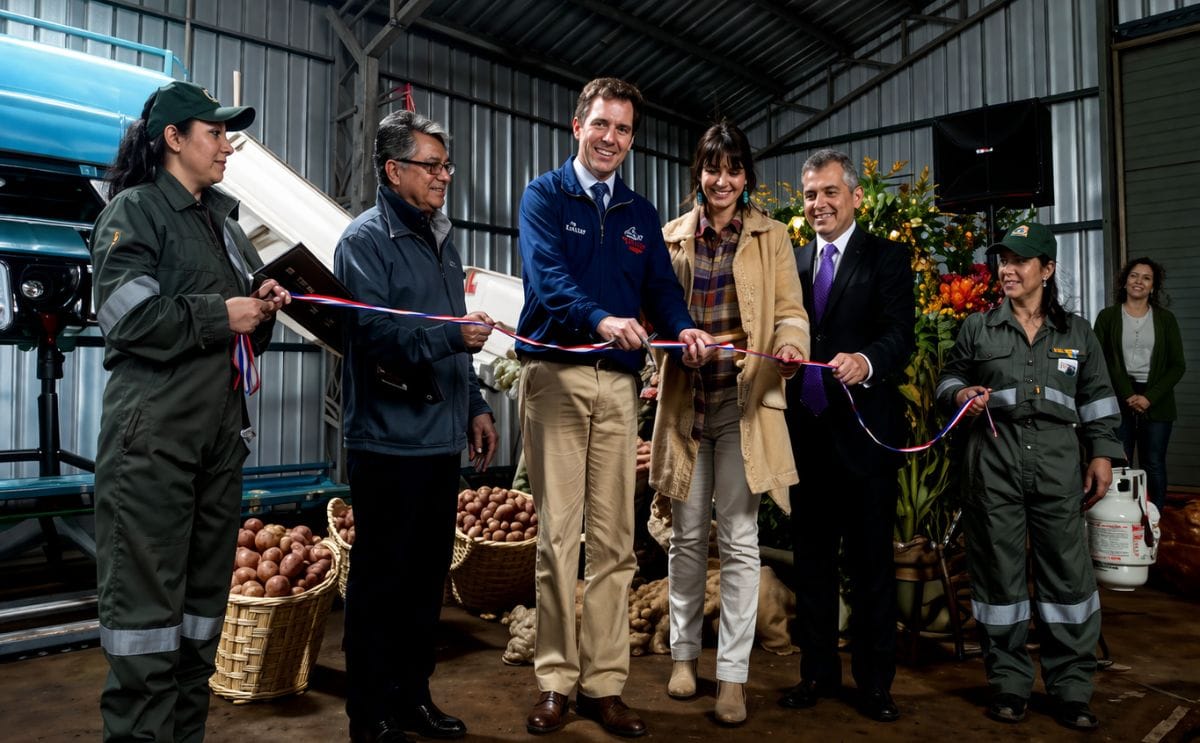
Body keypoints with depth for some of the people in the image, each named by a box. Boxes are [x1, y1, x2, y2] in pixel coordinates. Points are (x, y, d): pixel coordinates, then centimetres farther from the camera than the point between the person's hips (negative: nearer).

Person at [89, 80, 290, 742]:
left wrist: (262, 309, 4)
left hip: (222, 430, 7)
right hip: (152, 434, -7)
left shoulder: (223, 223, 21)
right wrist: (219, 315, -11)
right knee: (145, 597, -5)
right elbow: (126, 316, -14)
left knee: (205, 594, 11)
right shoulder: (134, 211, -1)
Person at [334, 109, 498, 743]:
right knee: (381, 577, 2)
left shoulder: (440, 239, 18)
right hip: (389, 440, -8)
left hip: (442, 440, 8)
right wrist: (451, 335, -27)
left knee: (429, 573, 15)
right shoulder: (366, 239, -7)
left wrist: (474, 406, 16)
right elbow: (372, 334, -19)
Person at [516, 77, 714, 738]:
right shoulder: (545, 196, 5)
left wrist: (684, 329, -16)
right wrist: (600, 318, -33)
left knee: (614, 538, 4)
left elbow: (662, 287, 8)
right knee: (557, 535, -1)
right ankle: (556, 682, 11)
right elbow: (545, 272, -14)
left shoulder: (641, 214, 18)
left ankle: (603, 684, 13)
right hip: (556, 375, -3)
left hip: (619, 382, 4)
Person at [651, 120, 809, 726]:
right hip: (684, 401, 2)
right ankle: (685, 651, 27)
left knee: (738, 539, -1)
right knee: (687, 535, 10)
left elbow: (790, 311, 1)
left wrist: (791, 344, -21)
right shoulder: (672, 236, 12)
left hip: (745, 402, -2)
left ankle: (733, 675, 8)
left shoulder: (771, 237, 8)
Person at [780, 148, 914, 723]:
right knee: (811, 559, 13)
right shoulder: (793, 262, 14)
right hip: (805, 433, 5)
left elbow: (900, 334, -13)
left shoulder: (886, 258, 0)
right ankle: (817, 671, 28)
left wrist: (867, 362, -33)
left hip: (864, 433, -4)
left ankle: (874, 682, 19)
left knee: (871, 564, 4)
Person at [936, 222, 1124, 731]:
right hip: (993, 460, 0)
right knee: (999, 568, 3)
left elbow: (1096, 399, 13)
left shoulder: (1077, 332, 12)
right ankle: (1008, 684, 15)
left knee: (1068, 569, -1)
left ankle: (1071, 689, 13)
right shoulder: (977, 328, 9)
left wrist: (1102, 454, 6)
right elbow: (949, 378, 15)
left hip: (1057, 462, 1)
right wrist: (960, 394, -7)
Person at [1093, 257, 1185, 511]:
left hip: (1156, 403, 1)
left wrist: (1150, 397, -8)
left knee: (1154, 465, 3)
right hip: (1118, 401, -1)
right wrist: (1127, 395, -10)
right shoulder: (1108, 316, 5)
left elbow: (1177, 365, 5)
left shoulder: (1165, 319, 9)